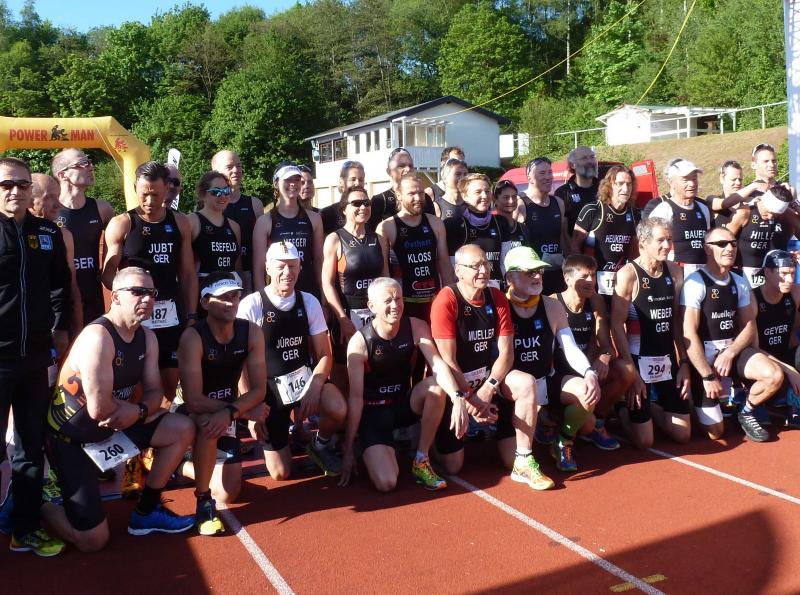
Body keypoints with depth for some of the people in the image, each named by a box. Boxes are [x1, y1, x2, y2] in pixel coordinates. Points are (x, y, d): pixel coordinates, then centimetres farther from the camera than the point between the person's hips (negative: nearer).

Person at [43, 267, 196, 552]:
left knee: (183, 429, -1)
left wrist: (138, 411, -20)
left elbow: (155, 392, 1)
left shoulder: (147, 337, 0)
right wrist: (133, 408, -12)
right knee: (94, 540, -10)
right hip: (70, 437, -8)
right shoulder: (98, 336, -26)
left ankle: (146, 512, 12)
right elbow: (99, 408, -32)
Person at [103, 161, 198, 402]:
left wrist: (191, 316, 5)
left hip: (172, 316, 3)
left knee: (170, 382, 5)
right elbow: (108, 275, -3)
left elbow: (188, 274, 10)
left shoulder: (180, 222, 8)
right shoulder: (121, 224, -1)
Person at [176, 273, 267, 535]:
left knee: (228, 494, 5)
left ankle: (180, 467, 33)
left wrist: (231, 412, -35)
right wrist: (246, 412, -25)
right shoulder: (192, 337, -27)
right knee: (208, 425, -41)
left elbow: (259, 390, -15)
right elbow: (194, 401, -30)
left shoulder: (252, 332, -14)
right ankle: (203, 503, -21)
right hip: (194, 414, -5)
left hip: (230, 414, 5)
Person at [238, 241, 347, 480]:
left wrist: (314, 390, -18)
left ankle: (321, 444, 5)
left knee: (339, 410, -31)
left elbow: (324, 355, 0)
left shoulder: (309, 302, -2)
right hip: (271, 389, -2)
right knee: (280, 473, -1)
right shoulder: (251, 306, -12)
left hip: (306, 379, 2)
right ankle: (284, 431, 32)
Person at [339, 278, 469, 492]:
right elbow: (356, 397, -16)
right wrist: (348, 450, -14)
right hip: (373, 412, -4)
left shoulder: (416, 327, -9)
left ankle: (421, 461, -9)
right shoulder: (359, 342, -19)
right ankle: (375, 453, 16)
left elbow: (438, 365, -21)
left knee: (438, 386, -28)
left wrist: (458, 398, -41)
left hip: (405, 403, 4)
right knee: (386, 483, -23)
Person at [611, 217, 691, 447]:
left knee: (683, 435, 7)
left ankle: (651, 405, 32)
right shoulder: (628, 275, -14)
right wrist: (631, 371, -16)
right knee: (644, 441, -2)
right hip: (639, 359, -6)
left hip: (668, 359, 6)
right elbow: (617, 326, -14)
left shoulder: (675, 271, 5)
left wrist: (684, 363, 6)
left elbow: (677, 321, 10)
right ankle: (623, 408, 26)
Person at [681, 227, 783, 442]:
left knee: (775, 375, -21)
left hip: (733, 349, 6)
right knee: (715, 432, -9)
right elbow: (689, 333, -18)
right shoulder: (696, 282, -14)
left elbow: (749, 326, 7)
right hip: (704, 355, -5)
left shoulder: (739, 283, 7)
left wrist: (730, 353, -12)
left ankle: (746, 412, 7)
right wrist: (708, 376, -19)